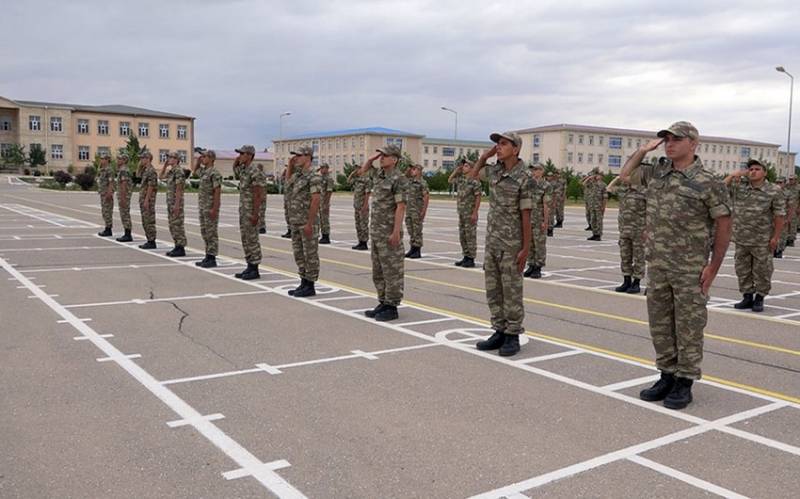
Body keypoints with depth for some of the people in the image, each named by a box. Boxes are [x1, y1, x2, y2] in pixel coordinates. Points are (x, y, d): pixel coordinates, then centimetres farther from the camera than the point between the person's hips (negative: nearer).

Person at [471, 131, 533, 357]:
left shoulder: (523, 179, -11)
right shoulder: (494, 171, 7)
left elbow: (525, 215, -12)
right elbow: (473, 175, 25)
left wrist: (526, 248, -13)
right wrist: (484, 156, 10)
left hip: (511, 245, -7)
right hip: (492, 241, 7)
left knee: (512, 291, 1)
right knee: (493, 290, 10)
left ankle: (513, 336, 11)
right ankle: (499, 332, 20)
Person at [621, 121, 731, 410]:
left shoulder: (707, 183, -10)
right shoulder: (656, 173, 7)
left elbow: (724, 224, -7)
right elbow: (626, 174, 23)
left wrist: (713, 266, -9)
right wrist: (643, 150, 8)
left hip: (690, 270, -6)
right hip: (657, 266, 6)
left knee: (688, 326, 3)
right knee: (660, 324, 12)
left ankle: (684, 383, 13)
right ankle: (667, 376, 25)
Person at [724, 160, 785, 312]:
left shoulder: (774, 191, -5)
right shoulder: (738, 185, 3)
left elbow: (779, 215, -6)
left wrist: (775, 237, -10)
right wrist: (733, 175, -6)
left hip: (762, 241, -3)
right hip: (741, 238, 3)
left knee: (762, 271, 4)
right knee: (742, 270, 10)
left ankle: (759, 298, 17)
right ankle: (747, 297, 23)